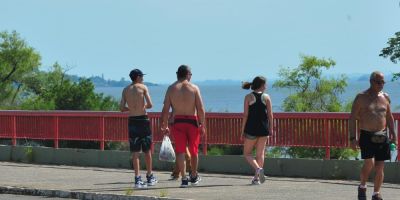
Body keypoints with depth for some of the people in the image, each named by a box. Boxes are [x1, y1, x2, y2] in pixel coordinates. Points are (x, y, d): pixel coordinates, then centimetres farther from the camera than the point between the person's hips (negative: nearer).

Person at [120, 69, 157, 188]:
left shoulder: (125, 90, 6)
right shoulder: (143, 87, -4)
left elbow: (122, 108, 3)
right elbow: (150, 105, -10)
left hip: (132, 121, 3)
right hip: (143, 120, -3)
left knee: (135, 152, 4)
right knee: (147, 150, 9)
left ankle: (138, 179, -2)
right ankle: (150, 177, 17)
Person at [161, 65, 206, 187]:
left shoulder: (171, 88, 0)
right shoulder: (194, 88, -3)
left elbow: (165, 110, -1)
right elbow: (201, 109, -8)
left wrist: (164, 126, 7)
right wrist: (202, 125, -1)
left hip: (177, 122, 0)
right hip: (192, 122, 0)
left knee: (180, 151, 4)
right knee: (193, 151, 14)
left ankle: (184, 178, -3)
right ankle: (194, 177, 27)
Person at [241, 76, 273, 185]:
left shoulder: (248, 97, -4)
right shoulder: (266, 97, 1)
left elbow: (245, 115, -6)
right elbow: (270, 115, 1)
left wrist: (242, 131, -2)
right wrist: (270, 129, 11)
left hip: (251, 129, -2)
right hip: (263, 129, 2)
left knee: (247, 153, 8)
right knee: (260, 153, 11)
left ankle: (258, 168, -17)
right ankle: (257, 178, 9)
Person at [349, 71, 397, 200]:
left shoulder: (385, 97, 9)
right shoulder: (361, 97, -4)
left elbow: (389, 117, 19)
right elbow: (352, 118, -5)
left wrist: (393, 134, 11)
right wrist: (352, 138, -11)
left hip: (382, 137, 4)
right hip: (367, 136, -4)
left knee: (380, 167, 4)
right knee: (369, 163, -19)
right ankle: (362, 187, 5)